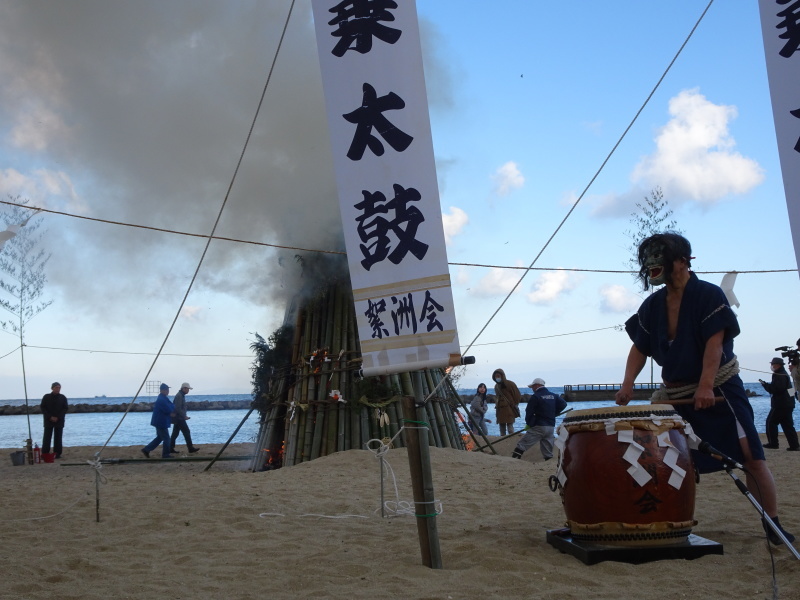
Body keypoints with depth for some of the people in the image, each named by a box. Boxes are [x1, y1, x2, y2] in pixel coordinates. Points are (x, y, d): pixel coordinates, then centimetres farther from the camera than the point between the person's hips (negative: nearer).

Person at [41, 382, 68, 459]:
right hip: (48, 421, -1)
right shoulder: (46, 397, 2)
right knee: (47, 438, -4)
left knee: (58, 438, 1)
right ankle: (44, 454, -2)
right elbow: (43, 408, 0)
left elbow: (65, 408, 2)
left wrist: (58, 417, -10)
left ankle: (57, 453, 5)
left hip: (59, 421, 1)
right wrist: (50, 417, -12)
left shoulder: (63, 397, 5)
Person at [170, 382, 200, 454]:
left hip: (177, 418, 10)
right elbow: (178, 408, -23)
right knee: (186, 432, -8)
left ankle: (171, 448, 12)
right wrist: (184, 416, -19)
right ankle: (191, 448, -6)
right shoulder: (179, 396, -16)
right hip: (179, 418, -10)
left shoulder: (181, 395, 17)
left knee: (175, 433, 10)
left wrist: (184, 416, 19)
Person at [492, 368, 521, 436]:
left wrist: (514, 404, -4)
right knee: (502, 427, 8)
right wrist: (497, 404, 12)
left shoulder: (510, 384, -7)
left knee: (510, 426, -12)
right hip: (500, 409, 7)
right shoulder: (496, 386, 13)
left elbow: (518, 395, -4)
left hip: (509, 410, -7)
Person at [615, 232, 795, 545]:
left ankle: (773, 526, -3)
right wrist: (627, 384, -9)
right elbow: (640, 349, 6)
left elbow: (715, 343, -19)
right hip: (676, 395, 5)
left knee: (750, 456, -10)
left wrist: (706, 386, -28)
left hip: (719, 389, -5)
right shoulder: (652, 305, 5)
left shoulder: (709, 295, -10)